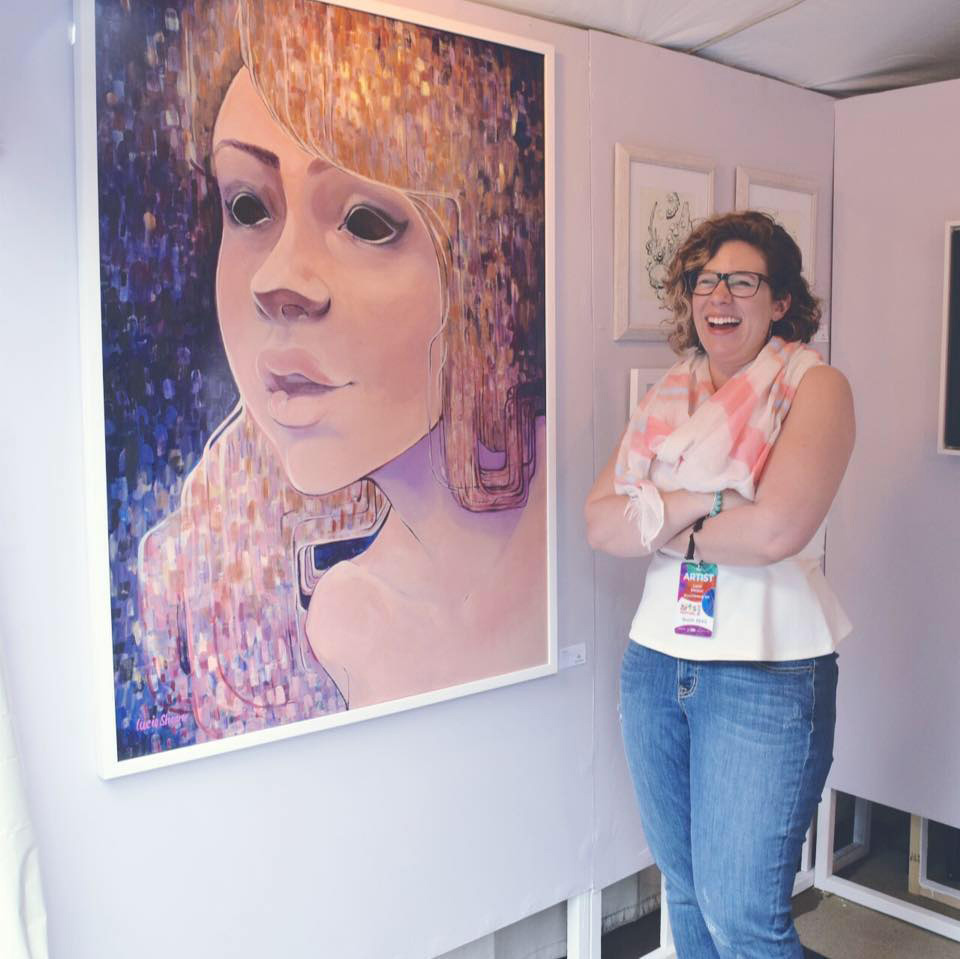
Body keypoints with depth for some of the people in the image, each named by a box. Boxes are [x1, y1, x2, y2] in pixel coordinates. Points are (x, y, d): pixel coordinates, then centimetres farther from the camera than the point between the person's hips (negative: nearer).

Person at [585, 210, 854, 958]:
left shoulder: (814, 386, -6)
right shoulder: (668, 397, 9)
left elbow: (775, 530, -22)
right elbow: (599, 523, -1)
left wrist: (659, 525, -7)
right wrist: (697, 503, -17)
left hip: (766, 674, -5)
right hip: (655, 663, 6)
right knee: (686, 893, 18)